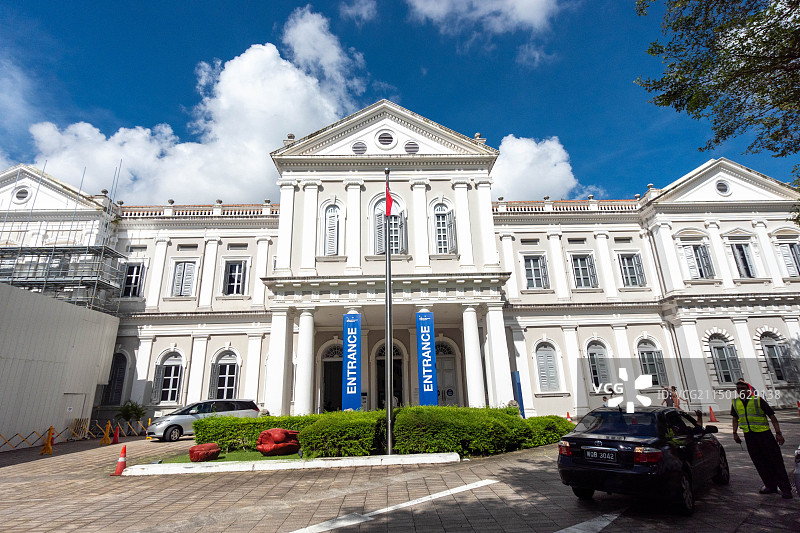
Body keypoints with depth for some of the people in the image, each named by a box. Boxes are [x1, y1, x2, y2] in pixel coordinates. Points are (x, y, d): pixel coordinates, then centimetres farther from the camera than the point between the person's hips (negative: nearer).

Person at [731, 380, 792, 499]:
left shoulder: (758, 400, -7)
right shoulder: (735, 403, 5)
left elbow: (772, 417, -3)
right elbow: (735, 419, 17)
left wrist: (778, 433, -10)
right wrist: (735, 433, 13)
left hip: (764, 434, -4)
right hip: (749, 436, 4)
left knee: (775, 461, 1)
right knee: (759, 463, 9)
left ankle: (785, 488, 11)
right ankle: (770, 486, 20)